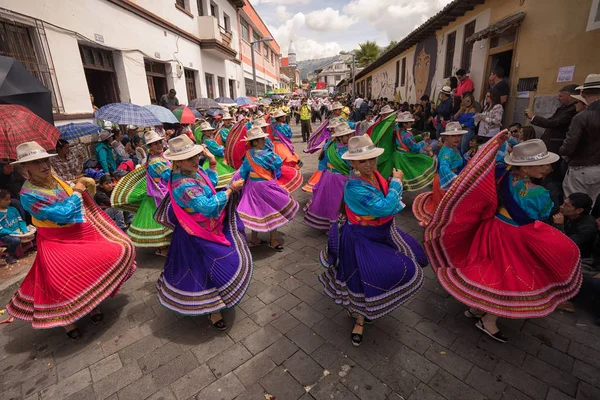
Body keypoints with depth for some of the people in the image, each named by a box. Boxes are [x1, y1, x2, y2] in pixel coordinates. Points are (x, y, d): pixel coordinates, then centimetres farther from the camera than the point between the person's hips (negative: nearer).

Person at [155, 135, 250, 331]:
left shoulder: (192, 170, -3)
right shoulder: (184, 185, -33)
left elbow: (211, 181, 15)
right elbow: (209, 207, -39)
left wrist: (212, 161, 4)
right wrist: (231, 189, -30)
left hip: (207, 229, 10)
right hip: (199, 236, -10)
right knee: (215, 269, 1)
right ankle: (213, 311, 22)